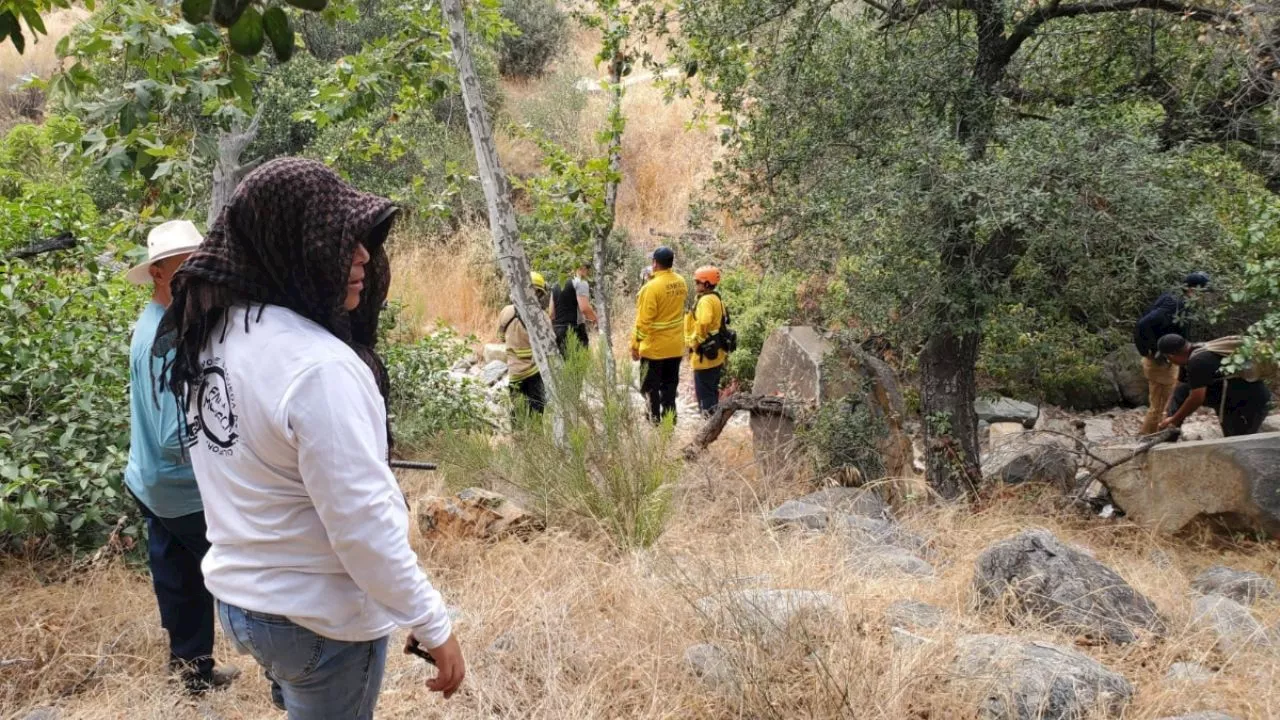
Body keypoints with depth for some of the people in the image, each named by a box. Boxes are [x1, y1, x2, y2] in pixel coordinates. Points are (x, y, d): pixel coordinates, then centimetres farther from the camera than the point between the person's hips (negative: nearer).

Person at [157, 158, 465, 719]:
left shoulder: (214, 330, -2)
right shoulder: (317, 365, -29)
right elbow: (362, 523, -27)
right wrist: (433, 626, -18)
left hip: (238, 595, 8)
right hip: (321, 618, -8)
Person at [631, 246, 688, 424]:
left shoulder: (652, 286, -21)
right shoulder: (681, 283, 0)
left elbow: (644, 320, -20)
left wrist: (635, 345, -10)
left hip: (654, 347, -6)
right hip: (675, 345, 6)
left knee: (650, 387, 6)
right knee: (670, 385, 15)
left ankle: (654, 421, 9)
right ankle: (669, 420, 19)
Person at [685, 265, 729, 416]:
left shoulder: (705, 300, -18)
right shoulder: (716, 299, 13)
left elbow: (702, 324, -34)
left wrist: (695, 342, -19)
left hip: (705, 354, -10)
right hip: (715, 354, 10)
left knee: (705, 393, -3)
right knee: (712, 391, 18)